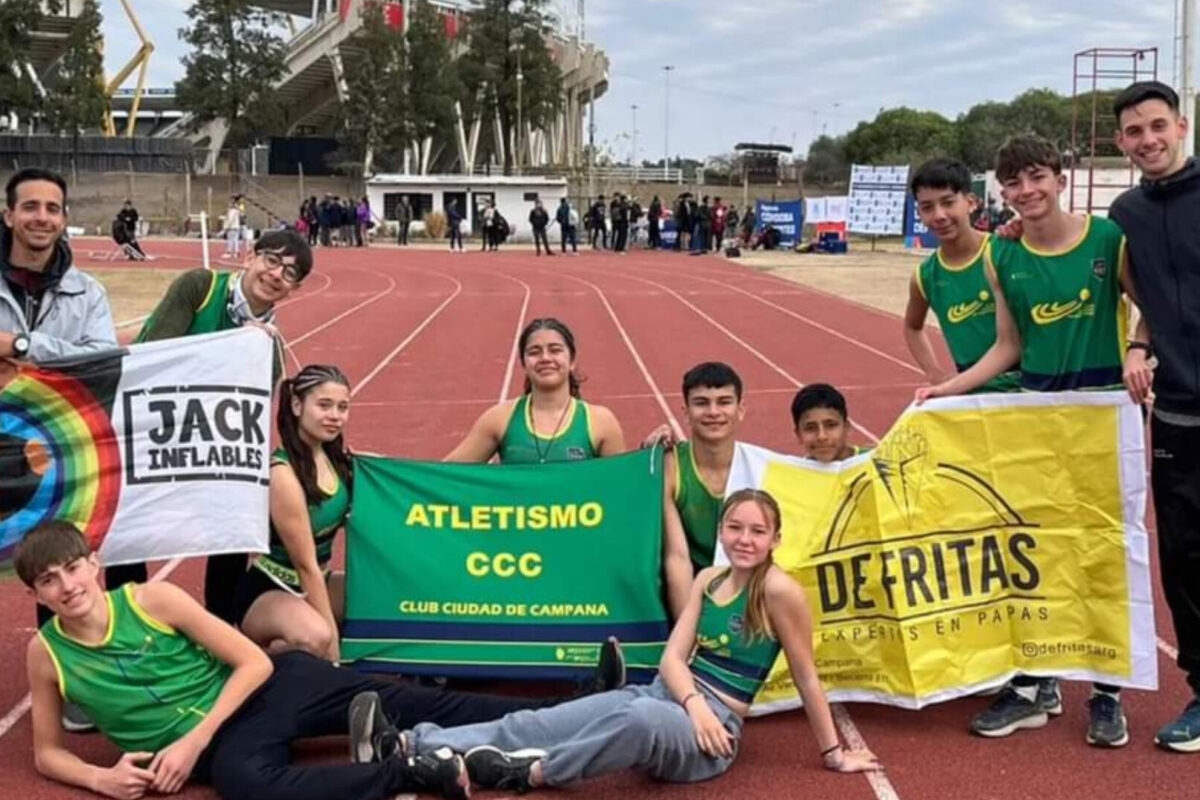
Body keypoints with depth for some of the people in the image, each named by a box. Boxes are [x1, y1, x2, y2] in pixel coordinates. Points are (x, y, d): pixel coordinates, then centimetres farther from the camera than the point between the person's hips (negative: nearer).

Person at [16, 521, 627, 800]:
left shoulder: (153, 598, -8)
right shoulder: (46, 653, -3)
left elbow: (254, 664, -9)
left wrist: (193, 737, -19)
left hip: (259, 689, 1)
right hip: (217, 746, -1)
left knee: (406, 703, -7)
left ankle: (571, 708, -6)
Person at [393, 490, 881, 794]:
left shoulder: (778, 590, -10)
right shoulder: (708, 579, 9)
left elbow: (806, 676, -3)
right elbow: (672, 658, 3)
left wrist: (833, 753, 2)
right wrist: (694, 702, -16)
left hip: (711, 730, -6)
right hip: (664, 695, 6)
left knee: (643, 717, -41)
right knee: (536, 723, -9)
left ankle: (530, 773, -26)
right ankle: (412, 743, -14)